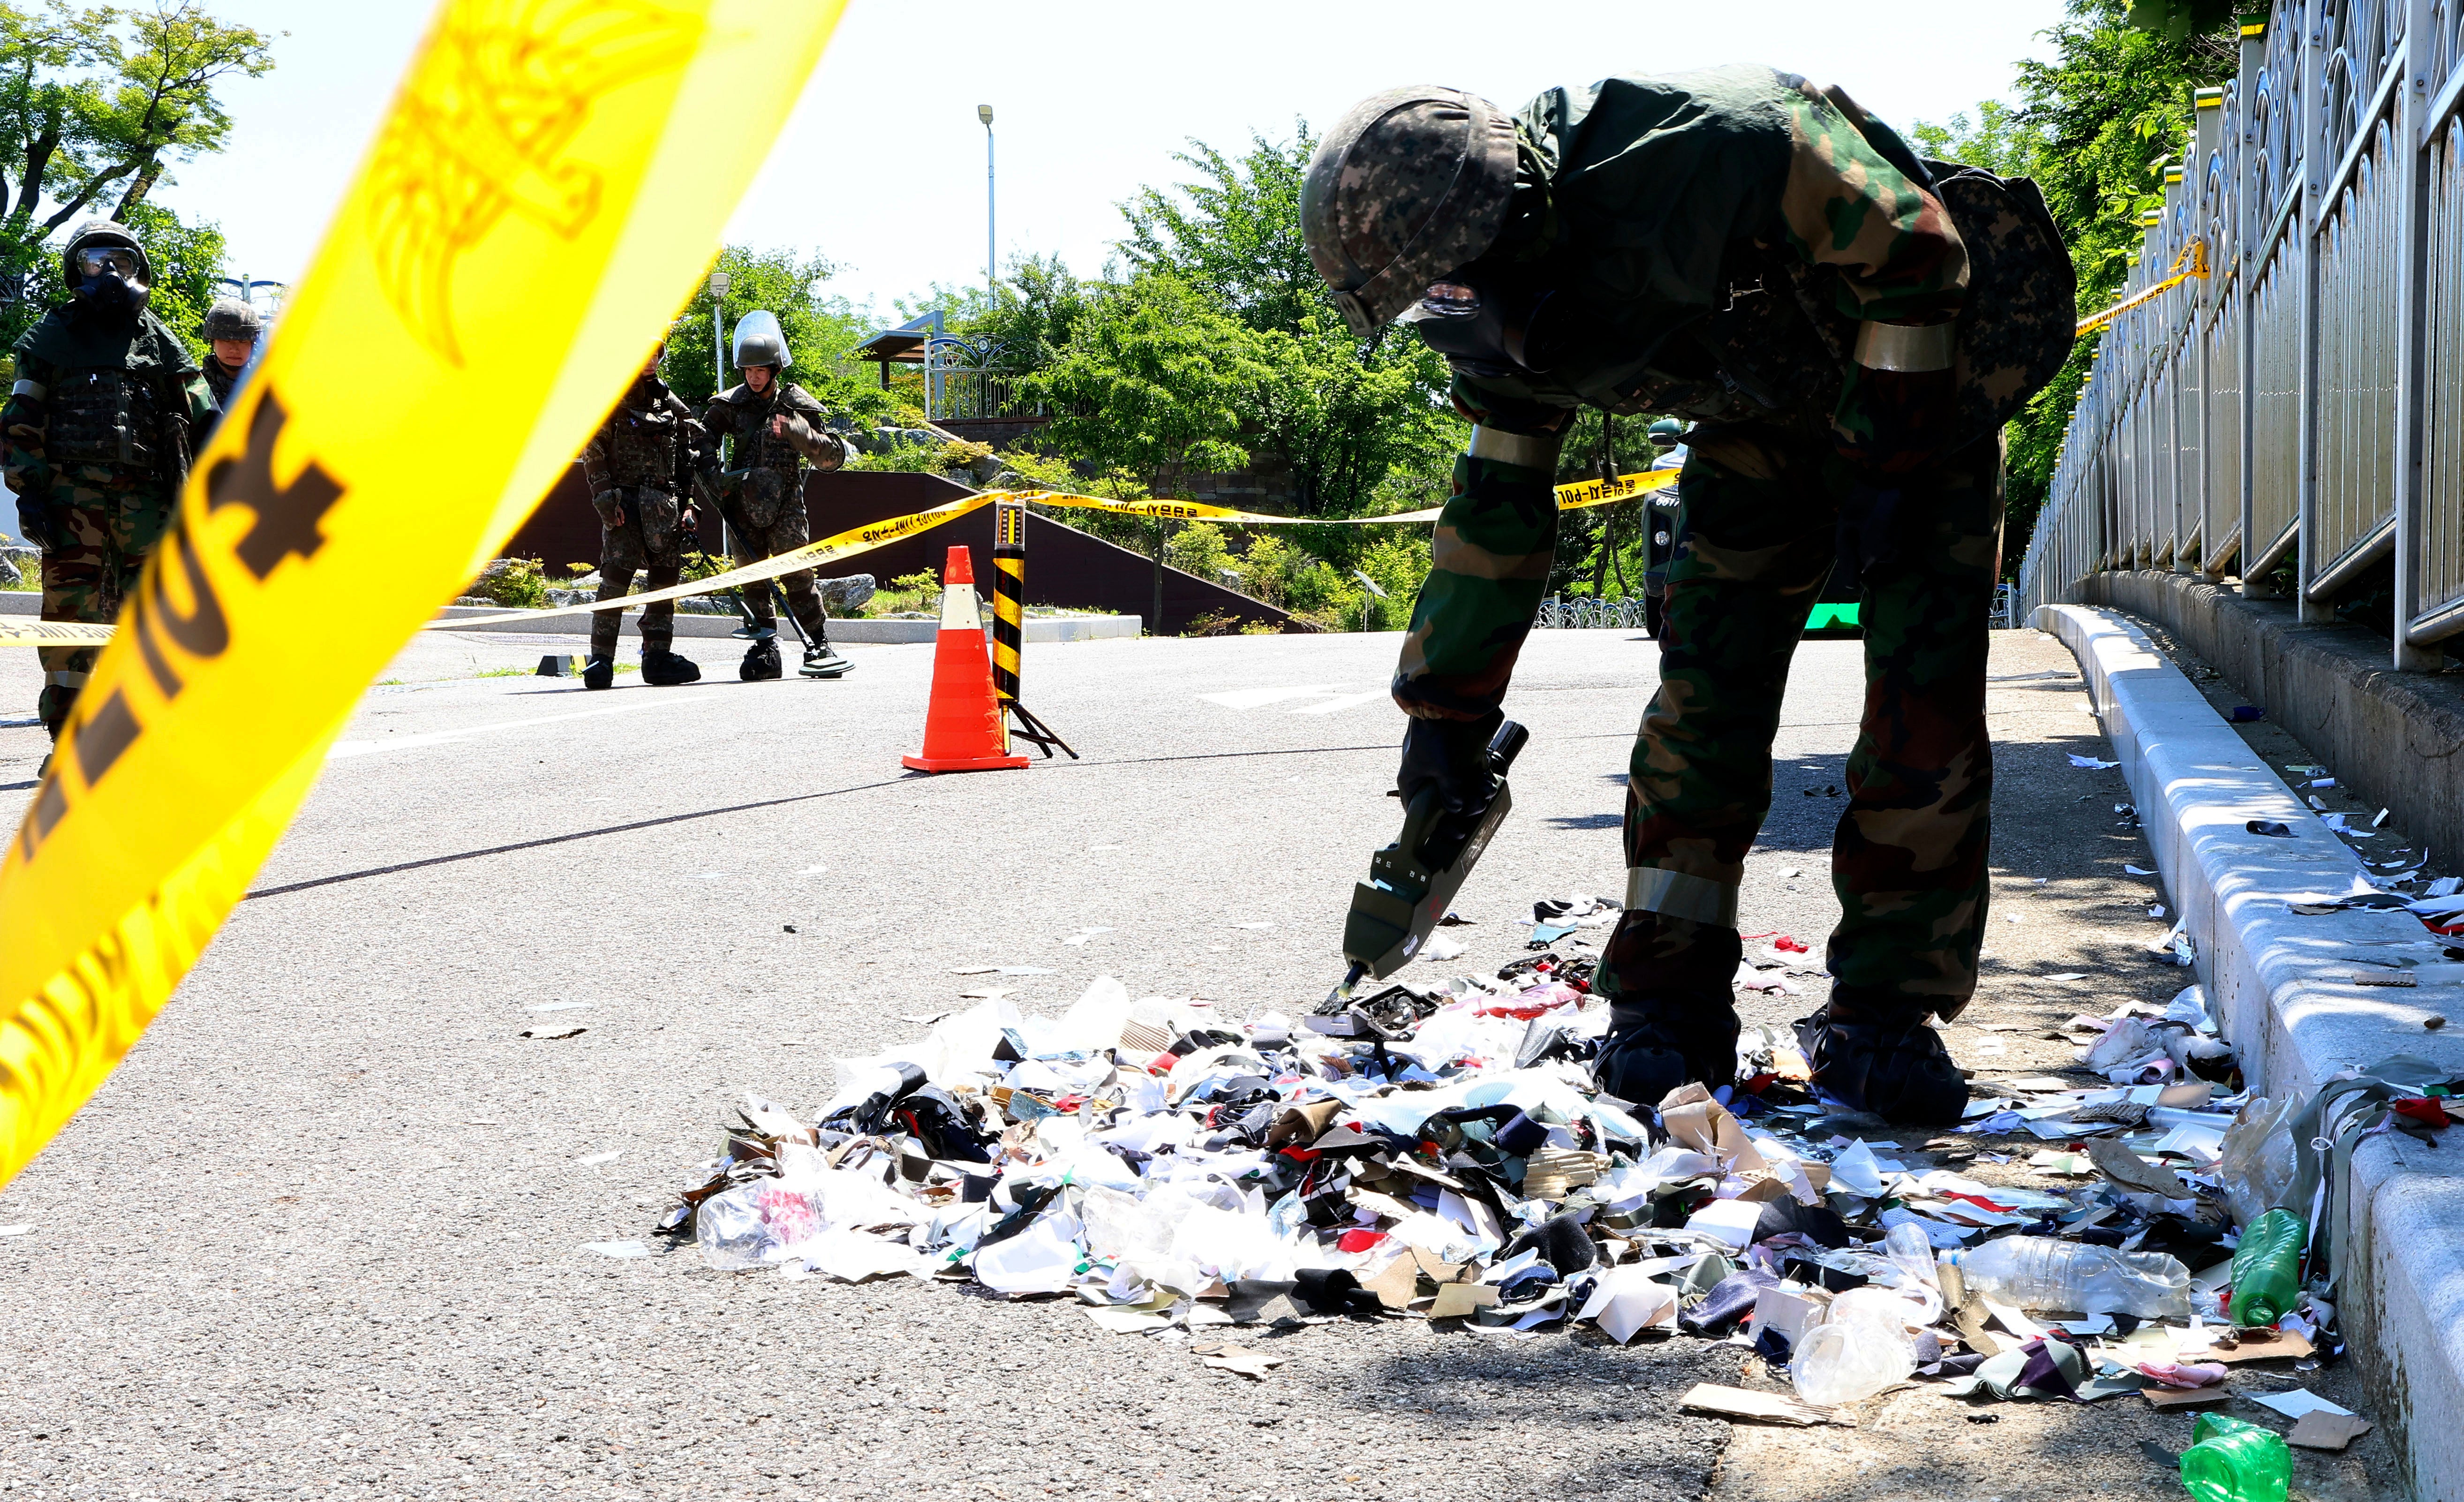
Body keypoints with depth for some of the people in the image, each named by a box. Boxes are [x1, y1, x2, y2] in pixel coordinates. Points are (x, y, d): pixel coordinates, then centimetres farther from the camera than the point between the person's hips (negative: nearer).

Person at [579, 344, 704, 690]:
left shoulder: (669, 402, 17)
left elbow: (695, 443, 20)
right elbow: (593, 452, -5)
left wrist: (685, 499, 12)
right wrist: (605, 497, -15)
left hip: (662, 502, 5)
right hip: (624, 500, -5)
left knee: (665, 576, 4)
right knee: (616, 575, -13)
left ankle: (658, 655, 11)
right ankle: (601, 657, -10)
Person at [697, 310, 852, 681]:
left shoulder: (796, 405, 0)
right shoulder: (730, 404, 6)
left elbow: (833, 457, -3)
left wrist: (797, 433, -19)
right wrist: (715, 473, 0)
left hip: (784, 507, -3)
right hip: (742, 506, 3)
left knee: (798, 577, -9)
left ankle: (819, 646, 0)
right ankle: (765, 649, 11)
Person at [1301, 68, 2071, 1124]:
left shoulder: (1697, 147, -37)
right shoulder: (1506, 316, -14)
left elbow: (1913, 248, -26)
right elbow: (1495, 502, -1)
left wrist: (1888, 462, -23)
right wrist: (1444, 709, 3)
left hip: (1920, 391, -5)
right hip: (1764, 422, 5)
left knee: (1925, 707, -12)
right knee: (1706, 688, -8)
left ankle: (1883, 1013, -4)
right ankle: (1669, 1002, -2)